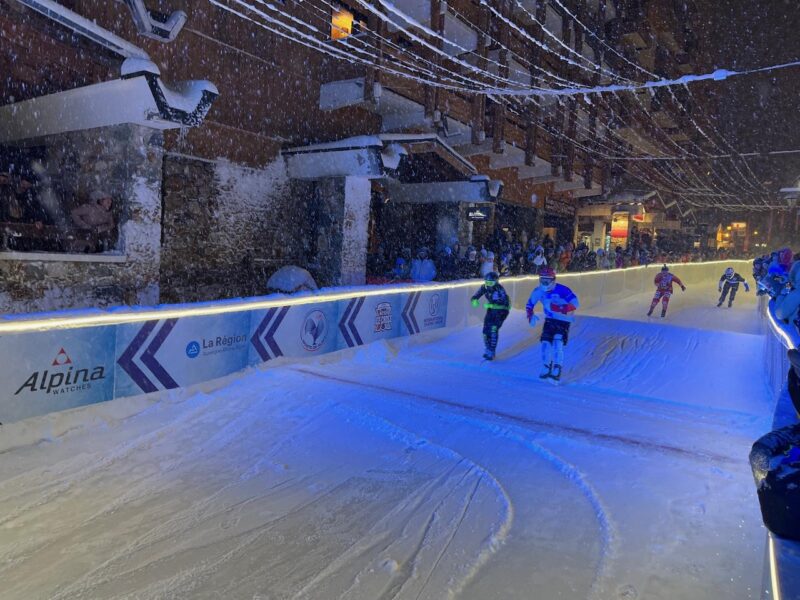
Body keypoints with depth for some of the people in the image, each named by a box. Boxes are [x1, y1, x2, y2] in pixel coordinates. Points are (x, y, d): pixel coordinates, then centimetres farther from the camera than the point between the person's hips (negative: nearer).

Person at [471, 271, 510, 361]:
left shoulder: (500, 289, -27)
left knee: (494, 329, -19)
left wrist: (490, 305, -48)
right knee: (486, 329, 0)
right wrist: (474, 301, -34)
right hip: (491, 309, 6)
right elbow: (475, 297, -9)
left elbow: (504, 302, -38)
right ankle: (488, 349, 20)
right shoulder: (484, 287, -11)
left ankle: (492, 352, -11)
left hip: (501, 310, -6)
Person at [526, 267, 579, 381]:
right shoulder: (538, 291, -7)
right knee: (545, 342, -2)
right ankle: (546, 368, 16)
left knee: (557, 343, -18)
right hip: (549, 320, 5)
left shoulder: (562, 290, -23)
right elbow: (529, 304, 8)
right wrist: (531, 316, -10)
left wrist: (558, 308, -41)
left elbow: (575, 304, -30)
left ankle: (557, 370, -13)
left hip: (563, 320, -5)